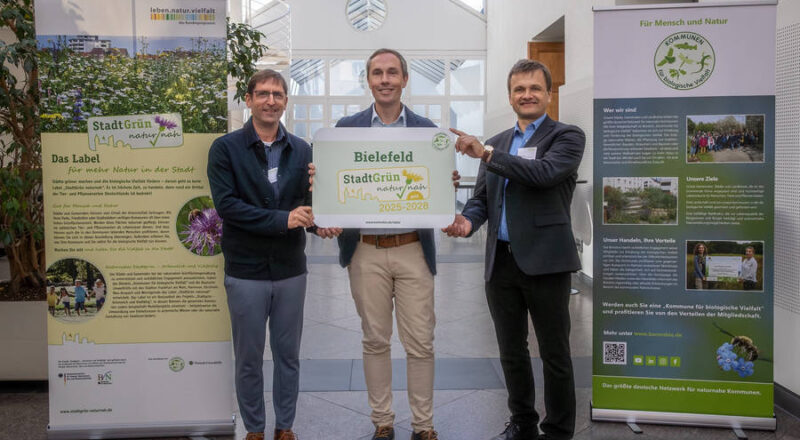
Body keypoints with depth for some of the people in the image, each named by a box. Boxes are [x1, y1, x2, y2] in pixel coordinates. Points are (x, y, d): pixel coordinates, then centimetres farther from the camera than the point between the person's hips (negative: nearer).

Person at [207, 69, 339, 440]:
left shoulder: (301, 150, 5)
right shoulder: (225, 148, -4)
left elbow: (310, 201, 4)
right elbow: (226, 204, -14)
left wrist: (318, 222, -19)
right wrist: (282, 219, -21)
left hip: (290, 269, 3)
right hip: (246, 270, -2)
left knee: (288, 354, 13)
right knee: (248, 357, 10)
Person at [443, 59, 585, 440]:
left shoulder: (567, 136, -1)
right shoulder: (495, 143, 14)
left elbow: (544, 173, -21)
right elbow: (482, 197, 12)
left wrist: (487, 154, -24)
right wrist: (467, 219, -10)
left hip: (544, 261, -5)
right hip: (501, 262, 5)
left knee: (554, 354, 7)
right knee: (512, 352, 16)